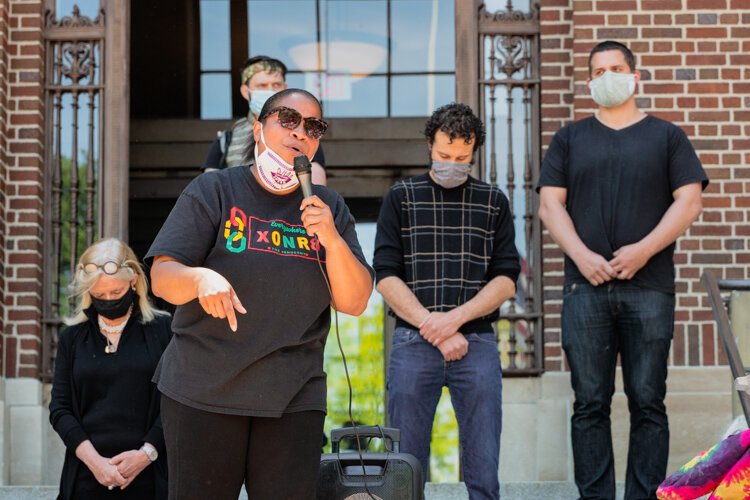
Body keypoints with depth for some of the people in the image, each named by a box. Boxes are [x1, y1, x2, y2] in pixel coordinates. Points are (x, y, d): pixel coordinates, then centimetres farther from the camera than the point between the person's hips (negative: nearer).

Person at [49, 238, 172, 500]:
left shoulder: (162, 329, 1)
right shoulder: (72, 336, 9)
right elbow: (59, 408, 4)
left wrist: (146, 453, -12)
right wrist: (93, 460, -8)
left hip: (148, 474, -2)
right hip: (87, 475, 2)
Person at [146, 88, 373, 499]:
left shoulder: (330, 209, 11)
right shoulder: (212, 192, 1)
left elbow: (354, 303, 5)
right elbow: (162, 278, -7)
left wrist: (332, 239, -12)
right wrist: (200, 278, -29)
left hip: (293, 399, 2)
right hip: (203, 389, -2)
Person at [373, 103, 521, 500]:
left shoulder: (493, 202, 11)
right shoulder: (401, 198, 8)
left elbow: (506, 280, 5)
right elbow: (386, 277, 0)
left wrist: (455, 318, -10)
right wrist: (435, 330, -9)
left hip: (477, 342, 1)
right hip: (412, 343, -1)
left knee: (483, 468, 0)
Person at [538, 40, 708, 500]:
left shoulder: (667, 137, 12)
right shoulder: (570, 139, 16)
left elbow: (689, 202, 3)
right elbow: (550, 204, 8)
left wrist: (643, 250, -11)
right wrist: (582, 256, -8)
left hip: (649, 286, -1)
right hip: (586, 286, 1)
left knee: (647, 402, -2)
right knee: (590, 404, 0)